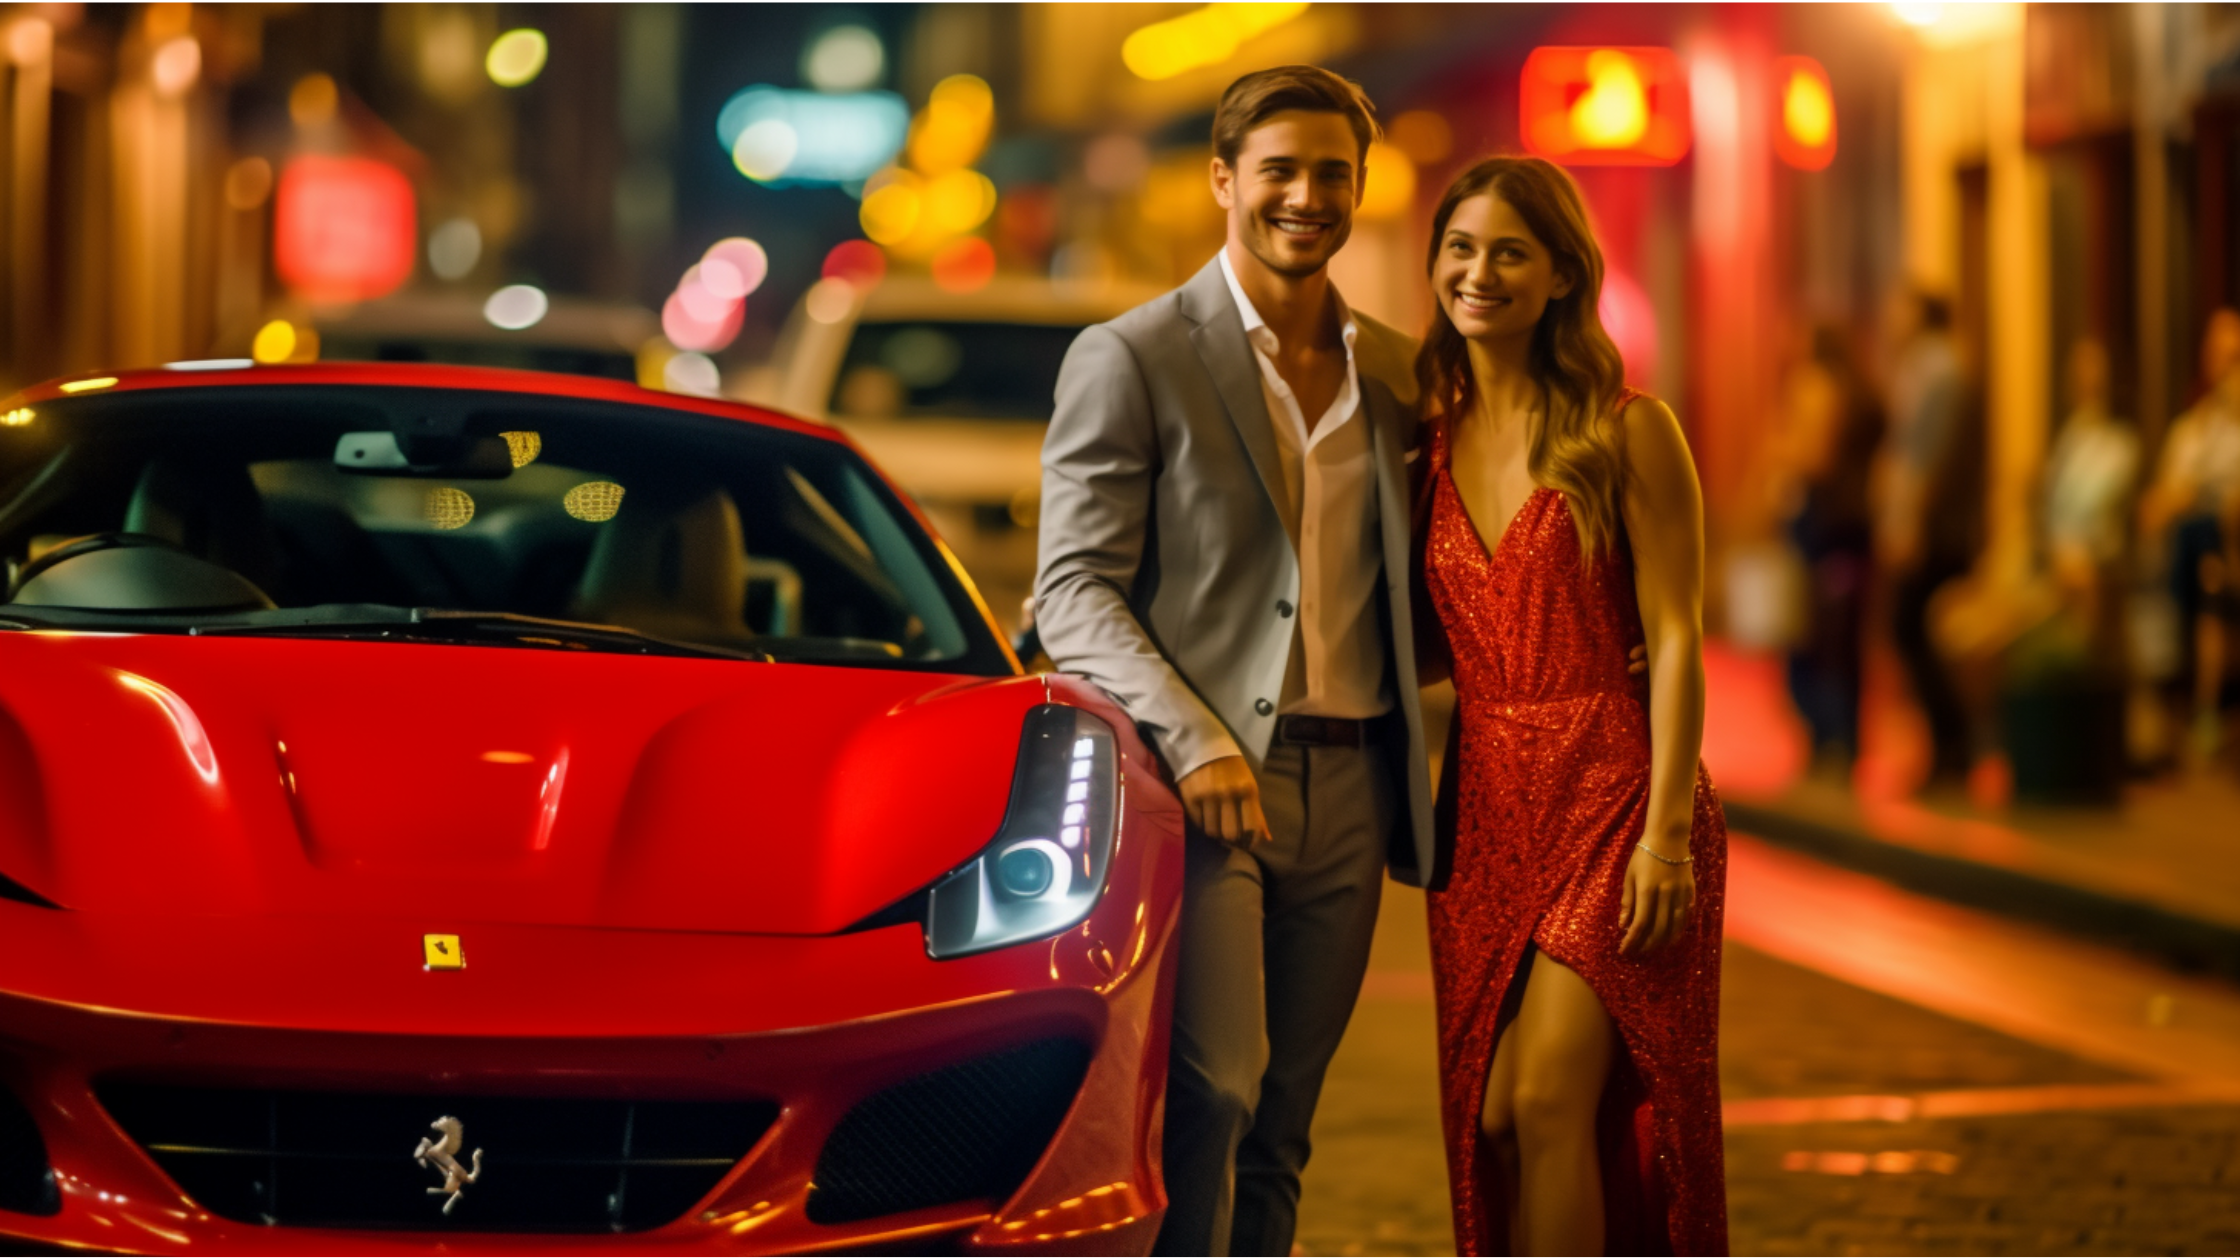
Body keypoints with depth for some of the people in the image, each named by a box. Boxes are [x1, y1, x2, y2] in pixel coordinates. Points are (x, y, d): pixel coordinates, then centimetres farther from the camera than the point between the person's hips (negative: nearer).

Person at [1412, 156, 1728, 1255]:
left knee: (1548, 1099, -15)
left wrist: (1666, 828, -15)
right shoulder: (1427, 440, 10)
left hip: (1613, 794, -5)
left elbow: (1675, 639, -8)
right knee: (1492, 1121, 5)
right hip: (1485, 804, 5)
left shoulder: (1627, 433, -4)